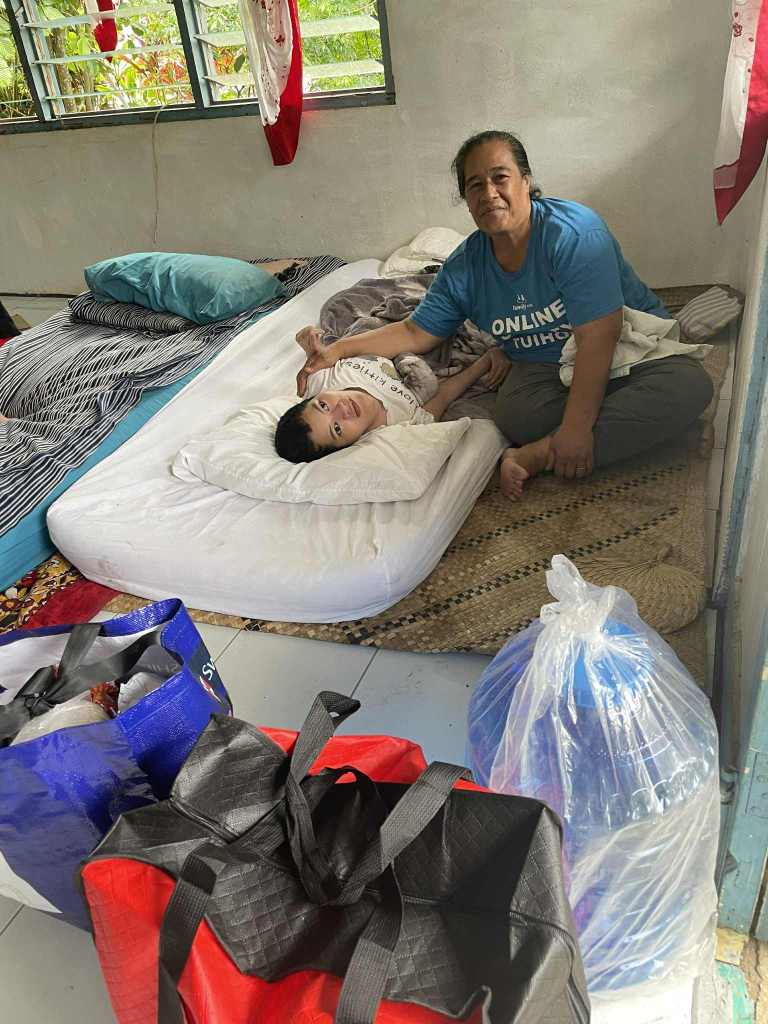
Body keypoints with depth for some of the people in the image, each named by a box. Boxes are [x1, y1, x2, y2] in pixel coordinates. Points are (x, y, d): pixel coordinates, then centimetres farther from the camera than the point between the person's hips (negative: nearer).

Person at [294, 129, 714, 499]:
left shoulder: (573, 233, -21)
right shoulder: (465, 266, -3)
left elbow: (597, 337, -27)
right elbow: (416, 332, 4)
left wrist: (575, 428, -32)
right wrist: (338, 350, -8)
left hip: (631, 349, -1)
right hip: (544, 369, 1)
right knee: (514, 414, -35)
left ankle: (538, 456, -33)